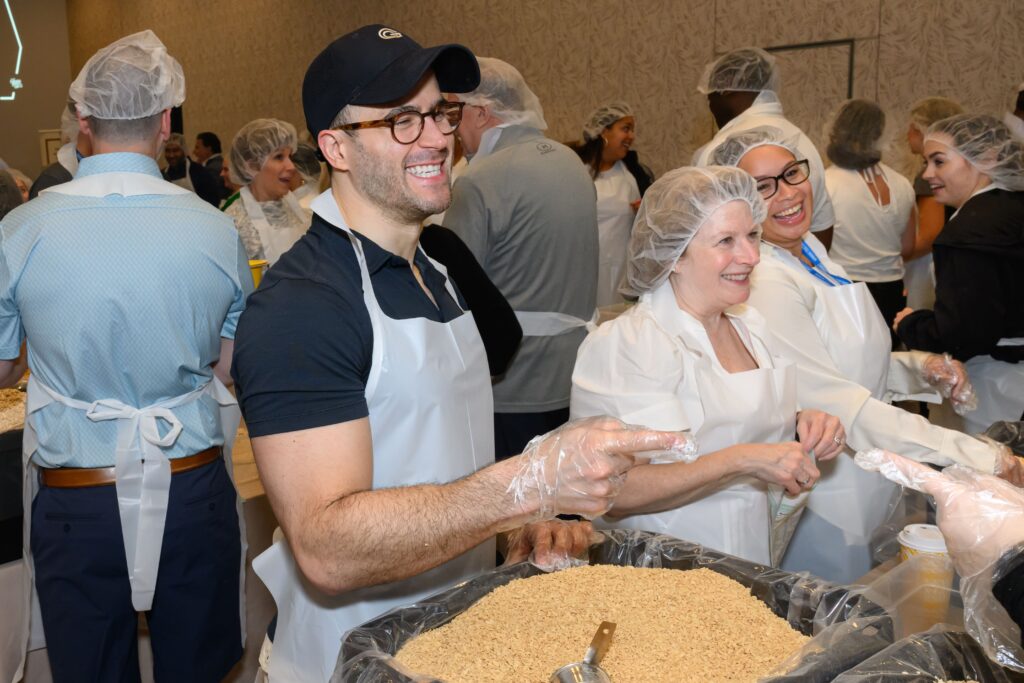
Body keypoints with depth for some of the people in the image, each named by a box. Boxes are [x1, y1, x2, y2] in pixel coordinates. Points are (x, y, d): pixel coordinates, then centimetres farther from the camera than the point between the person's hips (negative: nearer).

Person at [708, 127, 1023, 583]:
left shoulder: (812, 254, 5)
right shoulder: (765, 285, -24)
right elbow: (838, 406, -27)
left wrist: (921, 369, -4)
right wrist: (974, 455, -27)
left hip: (871, 483, 8)